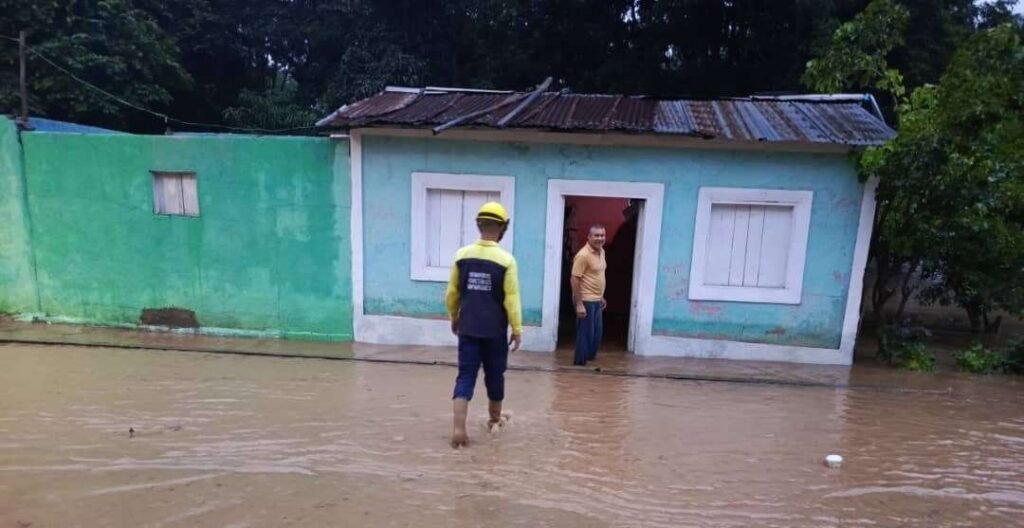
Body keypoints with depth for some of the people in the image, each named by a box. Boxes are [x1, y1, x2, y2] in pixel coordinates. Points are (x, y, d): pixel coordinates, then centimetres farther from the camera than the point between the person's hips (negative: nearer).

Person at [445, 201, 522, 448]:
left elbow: (451, 293, 5)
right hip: (495, 331, -1)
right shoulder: (506, 260, -11)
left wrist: (454, 318, 20)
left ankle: (458, 427, -6)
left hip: (468, 328, 2)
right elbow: (512, 299, -10)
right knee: (494, 375, 17)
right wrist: (517, 330, -1)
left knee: (465, 376, 5)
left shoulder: (462, 255, -2)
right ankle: (495, 419, 36)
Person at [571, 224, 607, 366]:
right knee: (585, 333, 0)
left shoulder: (601, 252, 9)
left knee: (597, 332, 16)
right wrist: (579, 304, -23)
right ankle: (580, 362, 12)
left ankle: (589, 357, 31)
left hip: (597, 300, 9)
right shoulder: (583, 255, -19)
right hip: (586, 301, -9)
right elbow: (574, 279, -21)